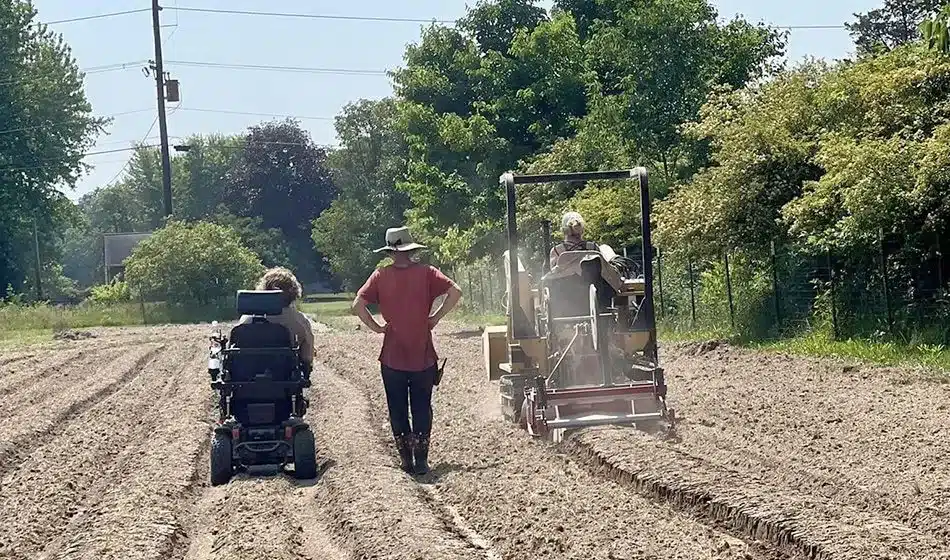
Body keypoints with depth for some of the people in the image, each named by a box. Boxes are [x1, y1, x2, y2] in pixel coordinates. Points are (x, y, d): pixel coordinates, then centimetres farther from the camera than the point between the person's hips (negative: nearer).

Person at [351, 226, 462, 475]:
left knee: (397, 411, 11)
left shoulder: (381, 276, -3)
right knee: (422, 409, 10)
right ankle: (421, 460, 9)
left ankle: (407, 460, 13)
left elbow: (358, 305, -11)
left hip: (392, 358, 0)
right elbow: (455, 292, -14)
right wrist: (435, 318, -5)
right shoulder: (426, 273, -4)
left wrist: (377, 327, 0)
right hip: (424, 356, 0)